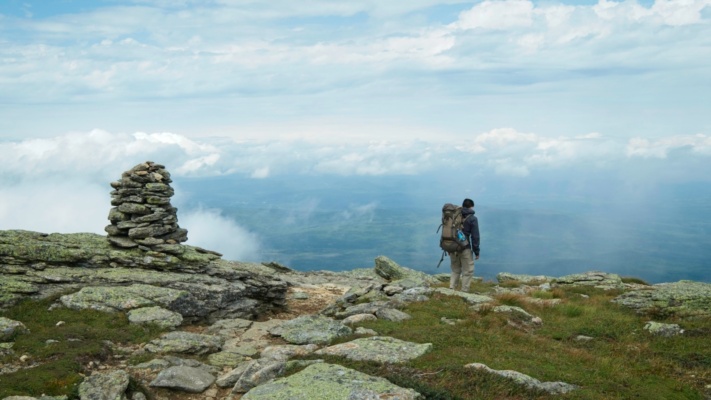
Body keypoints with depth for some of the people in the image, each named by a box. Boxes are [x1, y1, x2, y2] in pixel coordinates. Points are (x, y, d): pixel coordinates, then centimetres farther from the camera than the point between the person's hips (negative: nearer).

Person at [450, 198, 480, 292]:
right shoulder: (472, 219, -8)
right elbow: (475, 237, -10)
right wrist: (476, 252, -2)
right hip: (465, 249, -5)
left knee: (455, 270, 18)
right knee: (467, 271, 6)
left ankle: (451, 289, 11)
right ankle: (464, 291, 6)